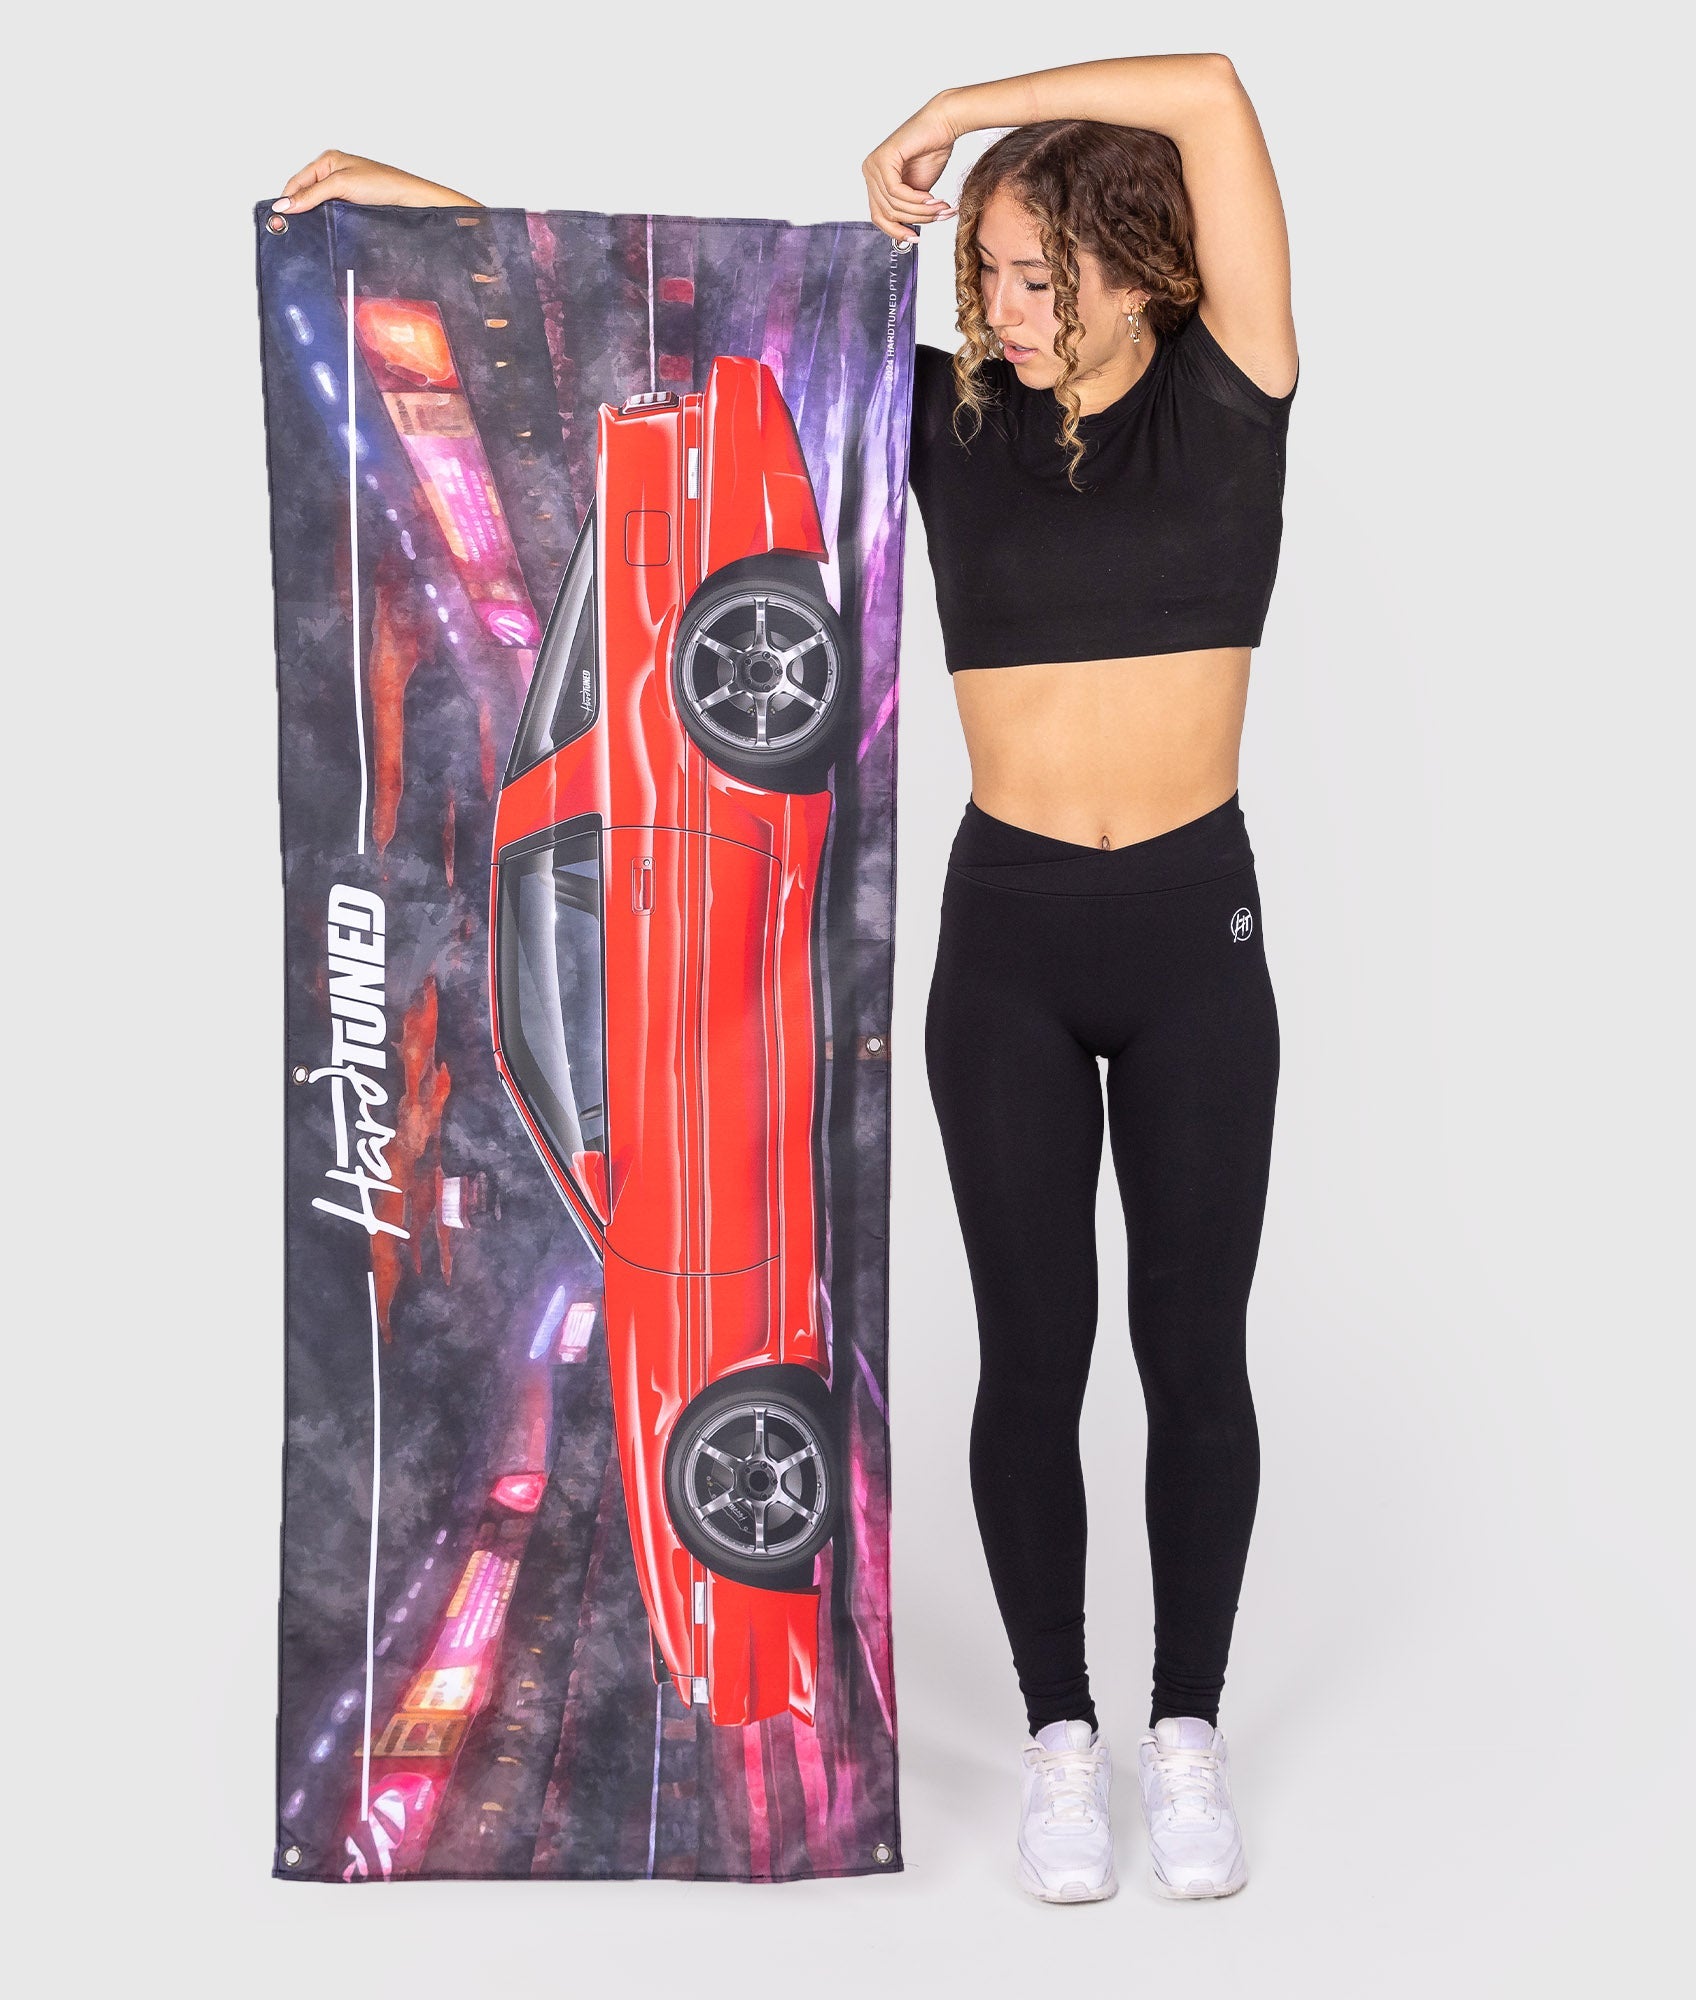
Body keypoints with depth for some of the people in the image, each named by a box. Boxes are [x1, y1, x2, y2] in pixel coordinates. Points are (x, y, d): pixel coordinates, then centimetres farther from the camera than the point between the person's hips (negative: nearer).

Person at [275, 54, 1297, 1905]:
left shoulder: (1225, 395, -2)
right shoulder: (948, 414, 2)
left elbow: (1211, 98, -13)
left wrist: (949, 112, -8)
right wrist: (417, 198, 2)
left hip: (1196, 934, -1)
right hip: (1004, 934, 1)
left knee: (1195, 1346, 6)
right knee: (1033, 1347, 6)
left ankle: (1188, 1733, 22)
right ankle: (1058, 1737, 22)